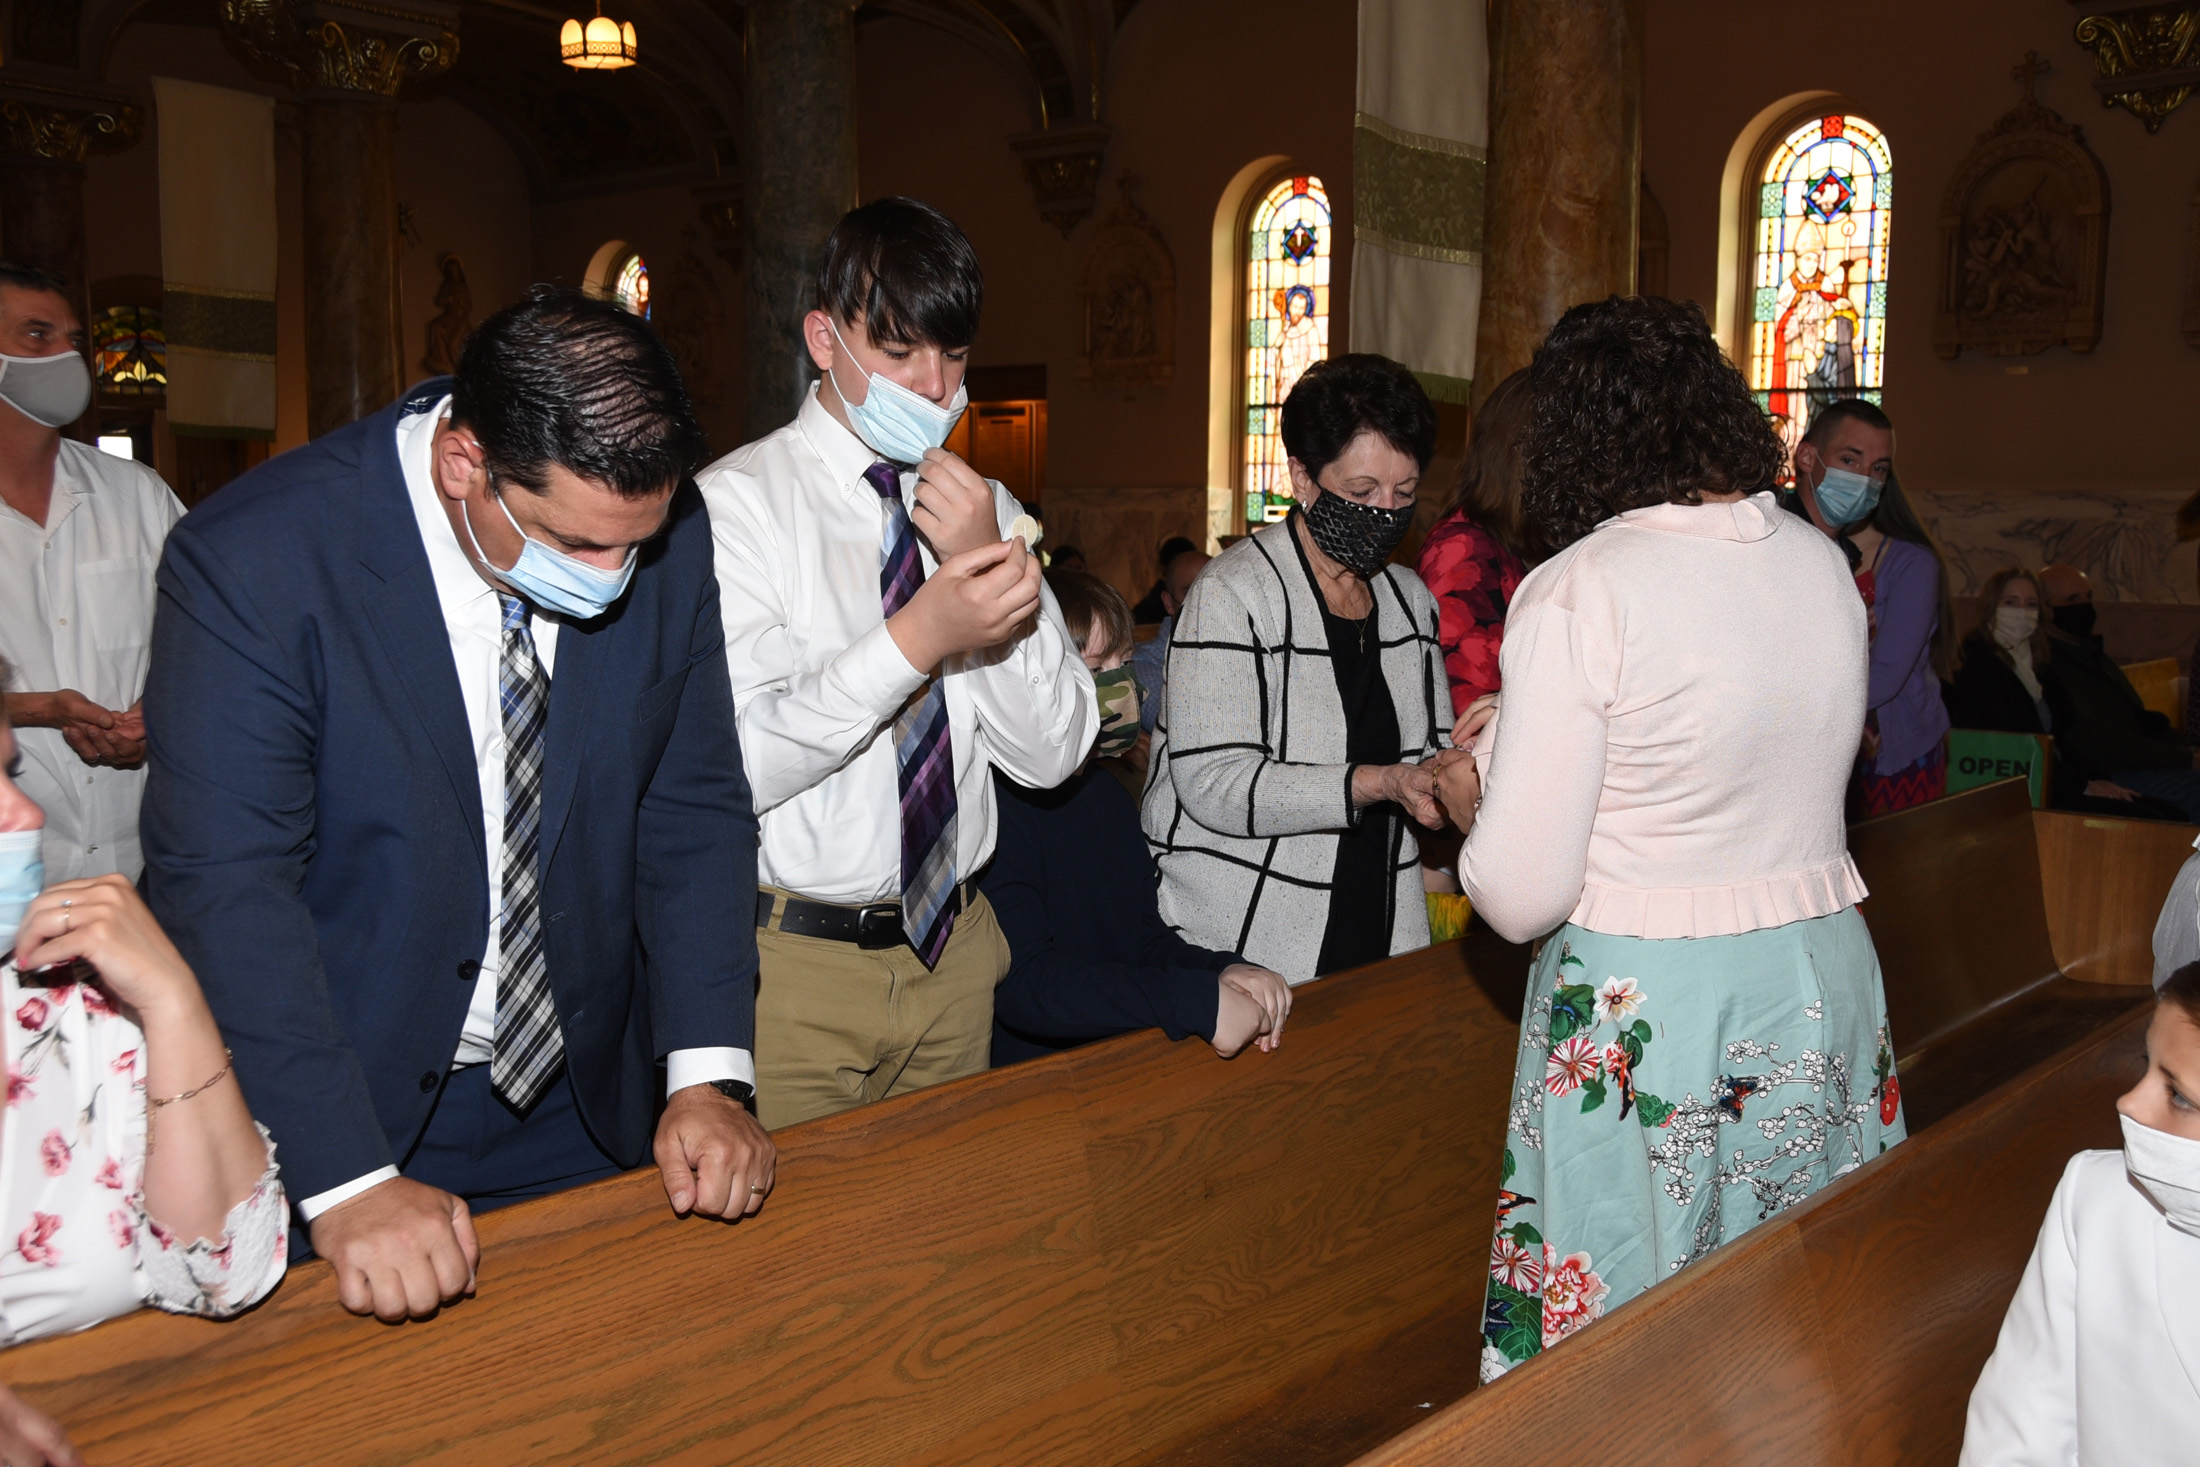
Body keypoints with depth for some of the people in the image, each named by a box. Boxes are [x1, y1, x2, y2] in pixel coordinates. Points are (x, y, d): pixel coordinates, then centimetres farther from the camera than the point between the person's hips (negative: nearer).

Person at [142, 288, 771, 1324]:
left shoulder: (664, 540, -9)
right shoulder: (250, 561, -21)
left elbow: (692, 809, -3)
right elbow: (227, 888, -23)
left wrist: (707, 1077, -12)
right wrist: (348, 1185, -28)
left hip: (579, 1108, 4)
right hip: (340, 1113, -4)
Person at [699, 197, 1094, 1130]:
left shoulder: (983, 508, 8)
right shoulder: (736, 502, -9)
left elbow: (1053, 754, 0)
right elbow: (732, 764, -20)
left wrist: (989, 562, -12)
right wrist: (918, 637, -29)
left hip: (953, 945, 5)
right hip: (795, 960, -5)